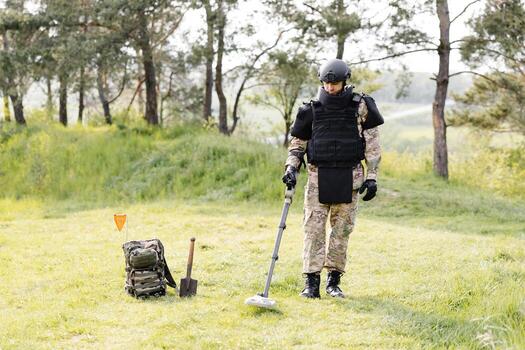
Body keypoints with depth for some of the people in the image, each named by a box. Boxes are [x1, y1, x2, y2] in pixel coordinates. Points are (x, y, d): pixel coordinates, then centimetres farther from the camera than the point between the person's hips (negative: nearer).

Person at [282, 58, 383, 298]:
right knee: (314, 228, -6)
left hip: (349, 177, 0)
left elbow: (372, 144, 4)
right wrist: (291, 167, -4)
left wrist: (372, 177, -2)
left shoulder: (360, 107, 2)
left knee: (342, 229, 3)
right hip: (318, 177, 1)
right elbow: (298, 142, 13)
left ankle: (334, 280, 12)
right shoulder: (312, 109, 5)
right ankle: (311, 281, -4)